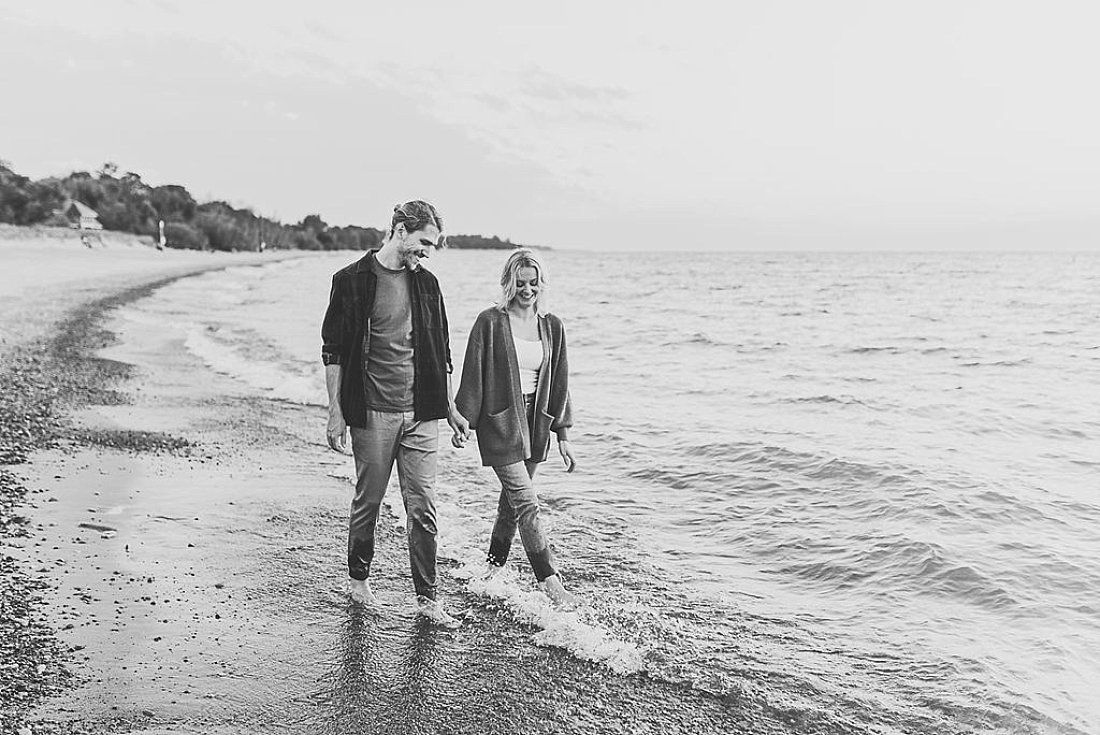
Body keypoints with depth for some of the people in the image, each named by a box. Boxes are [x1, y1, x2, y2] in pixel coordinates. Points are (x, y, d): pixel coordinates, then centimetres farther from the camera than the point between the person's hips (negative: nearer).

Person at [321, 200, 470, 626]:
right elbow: (334, 351, -2)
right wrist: (335, 413, -7)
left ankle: (427, 598, 11)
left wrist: (450, 408, 14)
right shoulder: (352, 281, -3)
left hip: (420, 414, 3)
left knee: (423, 508, 2)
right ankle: (359, 579, 32)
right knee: (367, 502, 10)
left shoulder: (426, 284, 10)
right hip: (372, 413, -3)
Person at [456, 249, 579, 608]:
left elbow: (559, 385, 9)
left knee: (512, 501, 14)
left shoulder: (552, 327, 7)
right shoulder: (490, 322, -7)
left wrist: (562, 436, 8)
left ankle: (494, 569, 31)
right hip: (499, 422, -5)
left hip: (534, 423, 5)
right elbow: (472, 376, -5)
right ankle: (551, 583, -7)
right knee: (526, 503, -9)